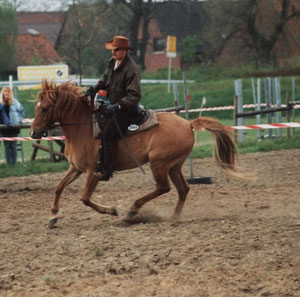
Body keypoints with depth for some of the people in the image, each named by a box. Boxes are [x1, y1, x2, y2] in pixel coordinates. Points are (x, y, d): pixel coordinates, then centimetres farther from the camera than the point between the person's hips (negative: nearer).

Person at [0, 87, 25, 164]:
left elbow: (22, 111, 9)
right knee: (7, 146, 3)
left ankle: (14, 162, 7)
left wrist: (19, 120, 1)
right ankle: (8, 162, 6)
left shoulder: (15, 102, -1)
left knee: (13, 145, 3)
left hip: (14, 126, -1)